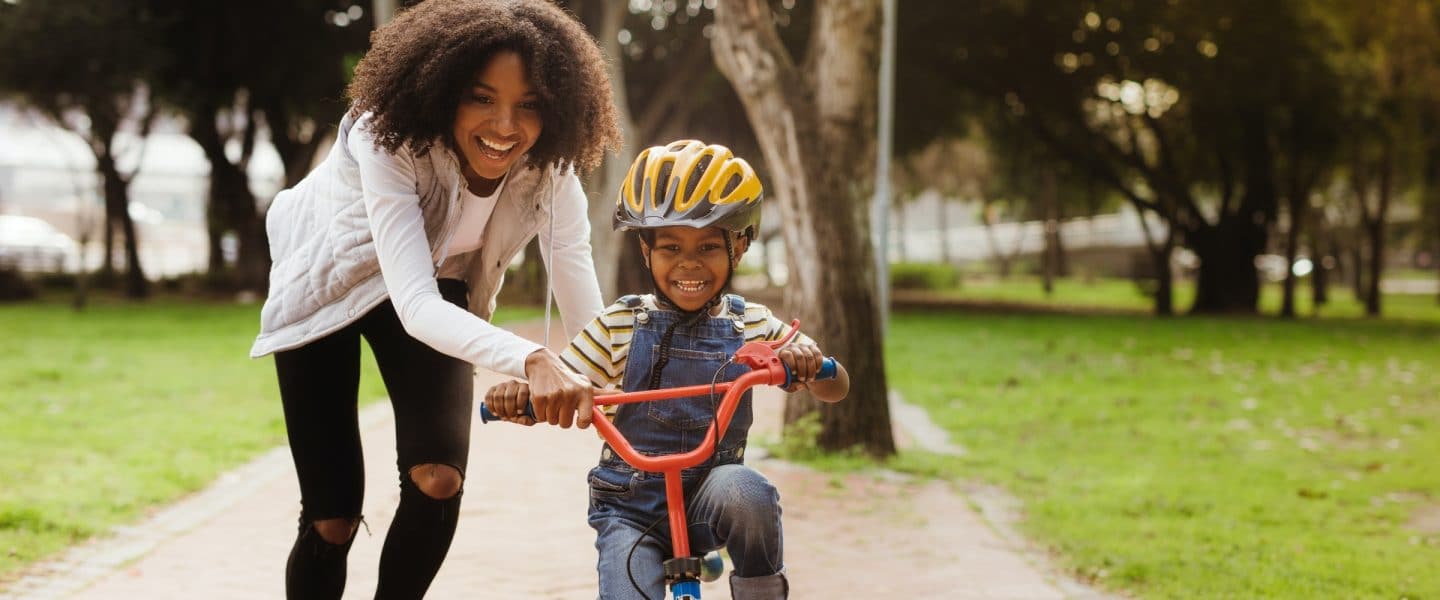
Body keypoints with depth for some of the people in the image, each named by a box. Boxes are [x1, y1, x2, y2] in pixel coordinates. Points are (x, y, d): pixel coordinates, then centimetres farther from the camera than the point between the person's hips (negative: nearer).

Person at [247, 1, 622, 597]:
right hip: (328, 285, -3)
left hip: (437, 287, 3)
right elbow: (414, 304, -47)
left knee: (438, 479, -20)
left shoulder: (548, 170, -25)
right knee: (332, 519, -6)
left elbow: (590, 321, -29)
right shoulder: (389, 139, -37)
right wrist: (531, 360, -63)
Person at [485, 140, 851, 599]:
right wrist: (519, 394, -25)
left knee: (743, 492, -33)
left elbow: (835, 390, -1)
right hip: (631, 505, 0)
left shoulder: (753, 326, 1)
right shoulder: (620, 324, -1)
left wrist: (807, 360, -25)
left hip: (707, 499, 0)